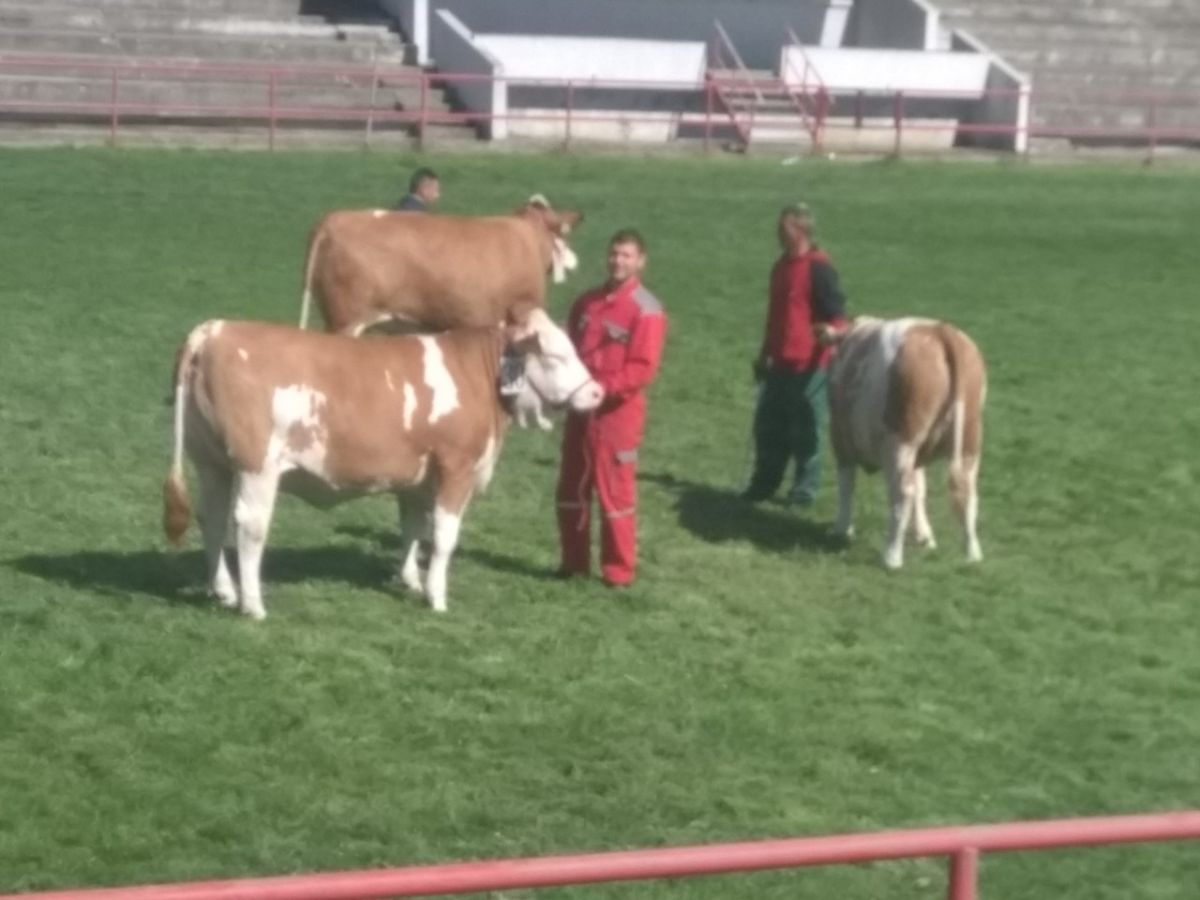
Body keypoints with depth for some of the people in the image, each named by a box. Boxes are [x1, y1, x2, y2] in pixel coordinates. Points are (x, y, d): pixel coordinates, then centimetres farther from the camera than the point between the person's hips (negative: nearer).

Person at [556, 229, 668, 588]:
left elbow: (643, 369, -16)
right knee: (571, 489, 12)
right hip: (581, 409, 7)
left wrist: (602, 387, -24)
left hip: (618, 412, -7)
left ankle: (619, 572, 7)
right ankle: (574, 561, 24)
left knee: (615, 492, -1)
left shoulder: (646, 310, -10)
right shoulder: (587, 301, 10)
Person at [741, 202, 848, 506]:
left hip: (809, 364, -8)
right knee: (768, 423, 11)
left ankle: (805, 488, 13)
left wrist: (829, 346, -21)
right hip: (780, 363, 8)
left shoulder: (818, 267, -13)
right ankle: (764, 482, 21)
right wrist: (764, 355, 25)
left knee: (805, 428, 2)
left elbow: (835, 316, -14)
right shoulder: (782, 265, 13)